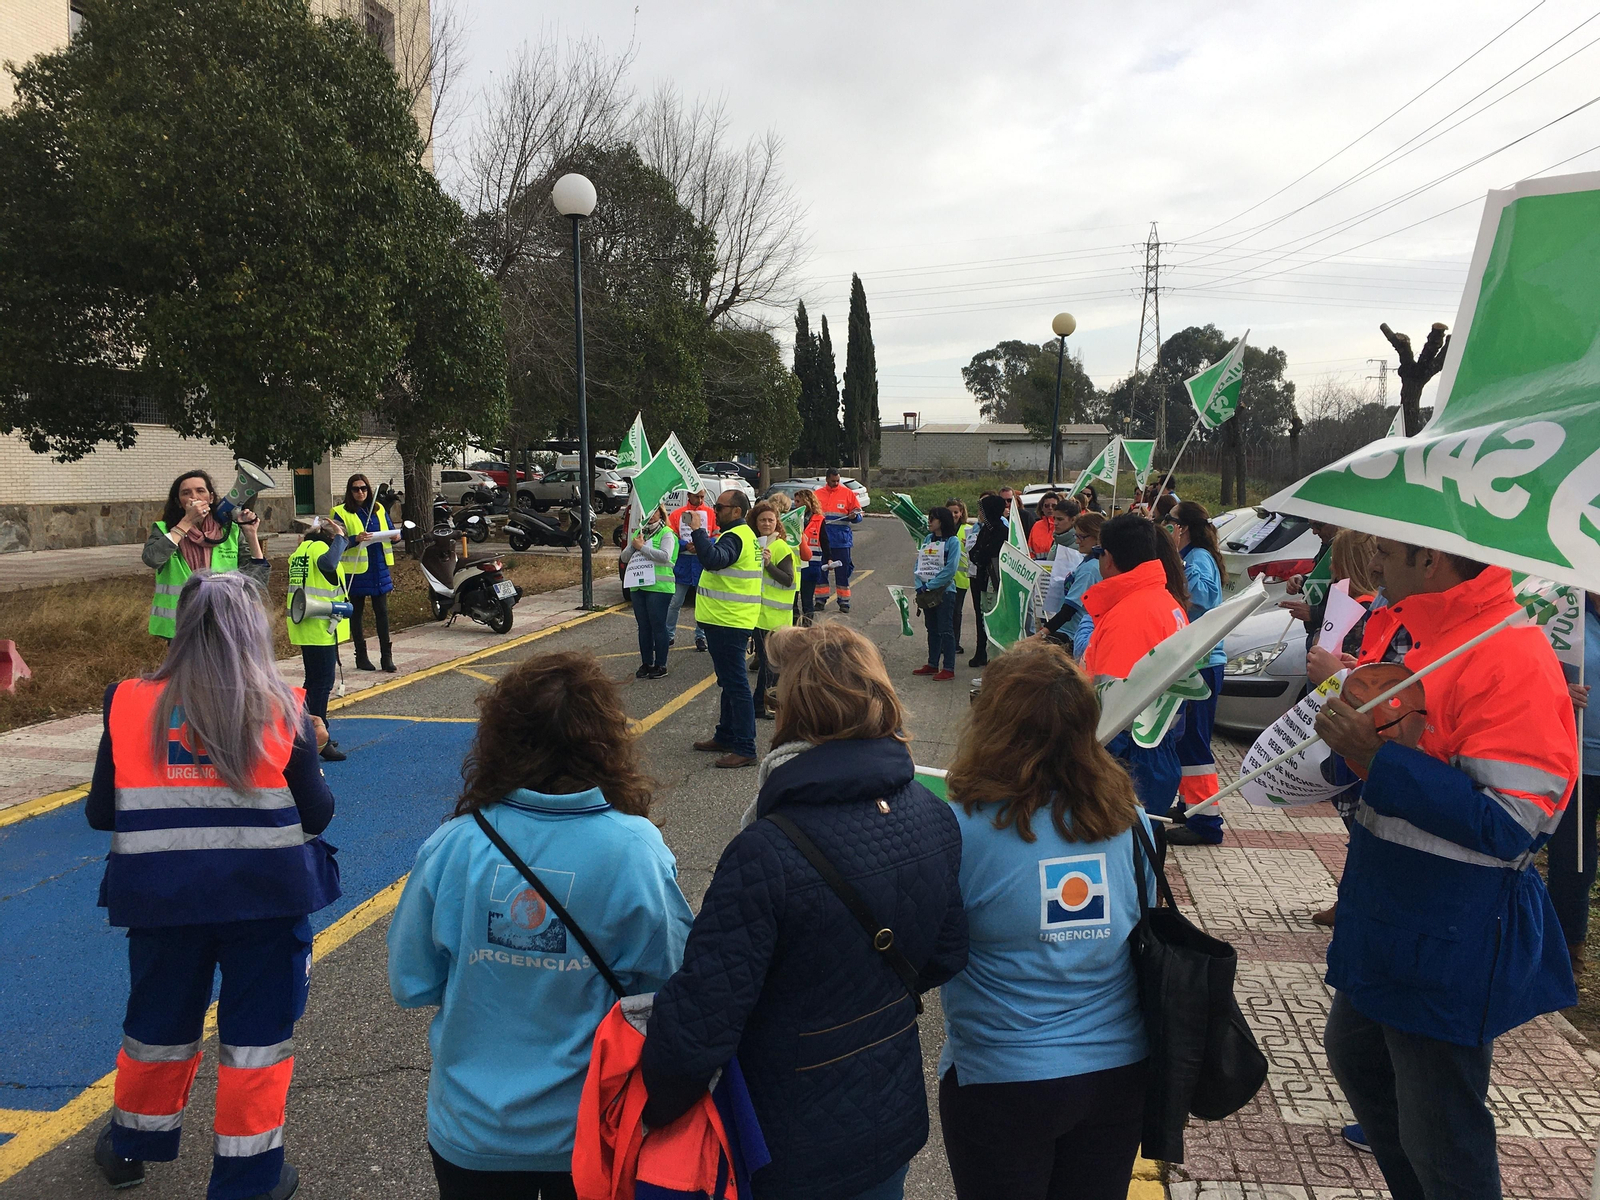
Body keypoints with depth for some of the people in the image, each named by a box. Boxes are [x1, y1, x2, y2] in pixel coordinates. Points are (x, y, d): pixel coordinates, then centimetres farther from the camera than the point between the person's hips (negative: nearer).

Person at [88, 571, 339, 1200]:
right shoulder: (283, 712, -11)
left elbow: (99, 813, 0)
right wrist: (311, 753, 10)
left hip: (162, 899, 3)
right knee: (258, 1036, 13)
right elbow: (316, 815, -7)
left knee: (158, 1026, 24)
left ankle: (130, 1148, 45)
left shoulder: (130, 706, -5)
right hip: (266, 898, -3)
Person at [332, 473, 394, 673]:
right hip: (356, 570, -3)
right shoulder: (341, 513, -3)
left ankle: (387, 656, 5)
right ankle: (361, 657, 14)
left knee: (382, 612, 2)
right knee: (356, 613, 6)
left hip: (379, 568, 3)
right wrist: (356, 539, -27)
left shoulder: (378, 509, 11)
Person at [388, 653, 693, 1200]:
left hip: (470, 1130, 1)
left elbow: (411, 986, -7)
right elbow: (671, 989, -14)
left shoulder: (452, 846, -18)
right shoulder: (637, 852, -22)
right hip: (592, 1133, -1)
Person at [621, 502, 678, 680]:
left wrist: (642, 547, -14)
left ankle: (660, 665, 4)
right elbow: (624, 557, 14)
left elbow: (665, 556, -19)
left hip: (659, 586, -7)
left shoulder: (666, 533, -3)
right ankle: (646, 663, 18)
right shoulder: (638, 533, 17)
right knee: (643, 626, 10)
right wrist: (633, 545, -5)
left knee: (658, 625, -3)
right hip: (637, 586, 7)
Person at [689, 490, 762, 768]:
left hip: (729, 623, -11)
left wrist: (698, 531, -29)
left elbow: (713, 560, -36)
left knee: (735, 684, -9)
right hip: (726, 620, 11)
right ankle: (726, 736, 31)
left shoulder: (735, 537, -17)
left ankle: (745, 749, -6)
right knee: (729, 682, 19)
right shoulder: (744, 534, 17)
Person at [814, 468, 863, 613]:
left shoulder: (847, 493, 3)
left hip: (842, 540, -2)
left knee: (842, 572, 1)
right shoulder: (818, 494, 8)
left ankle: (844, 601, 8)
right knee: (820, 570, 5)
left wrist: (854, 516, -17)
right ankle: (821, 600, 15)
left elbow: (858, 516, 4)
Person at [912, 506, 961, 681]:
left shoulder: (953, 541, -9)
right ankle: (933, 665, 23)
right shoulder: (927, 539, 10)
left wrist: (929, 586, -17)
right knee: (932, 630, 14)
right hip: (926, 592, 7)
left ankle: (949, 669, 1)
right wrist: (920, 586, -7)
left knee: (945, 630, -4)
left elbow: (950, 569, -16)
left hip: (944, 591, -7)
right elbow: (919, 564, 8)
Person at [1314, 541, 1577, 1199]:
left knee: (1440, 1142, 5)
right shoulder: (1397, 627, 5)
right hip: (1385, 918, 9)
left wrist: (1377, 757, -27)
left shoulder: (1512, 655, -22)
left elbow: (1510, 826, -27)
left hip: (1451, 941, -9)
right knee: (1355, 1057, 27)